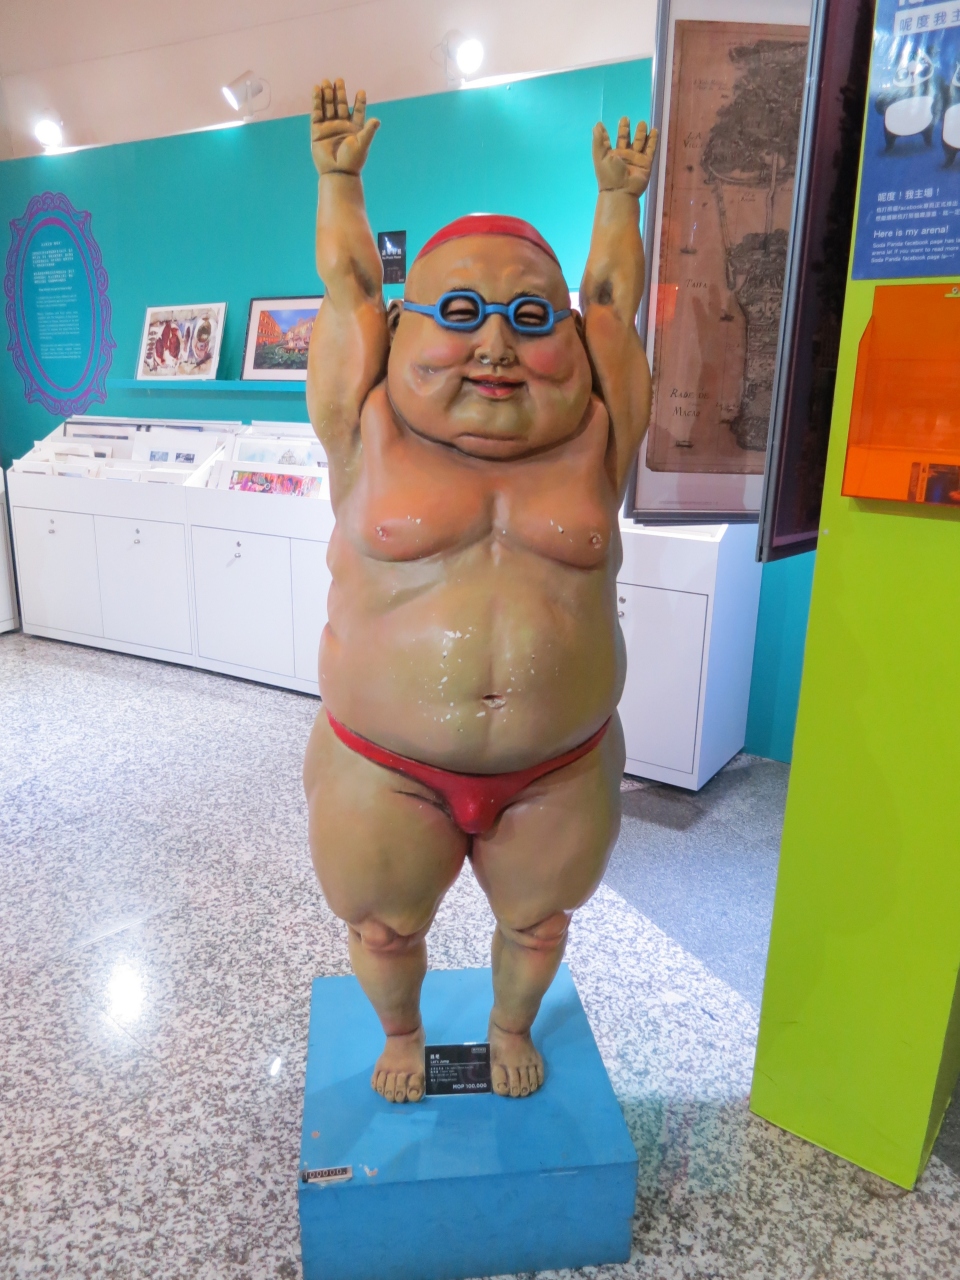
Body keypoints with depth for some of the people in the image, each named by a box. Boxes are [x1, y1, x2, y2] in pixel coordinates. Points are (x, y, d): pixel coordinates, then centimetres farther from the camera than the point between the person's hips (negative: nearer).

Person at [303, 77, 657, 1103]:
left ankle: (511, 1026, 52)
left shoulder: (596, 431, -3)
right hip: (382, 772, -1)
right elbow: (349, 280, 8)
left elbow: (610, 295, 11)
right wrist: (339, 180, 20)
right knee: (382, 929, 20)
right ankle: (401, 1034, 51)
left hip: (559, 774, 2)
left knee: (535, 922, 22)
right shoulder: (370, 427, -6)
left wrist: (619, 196, 23)